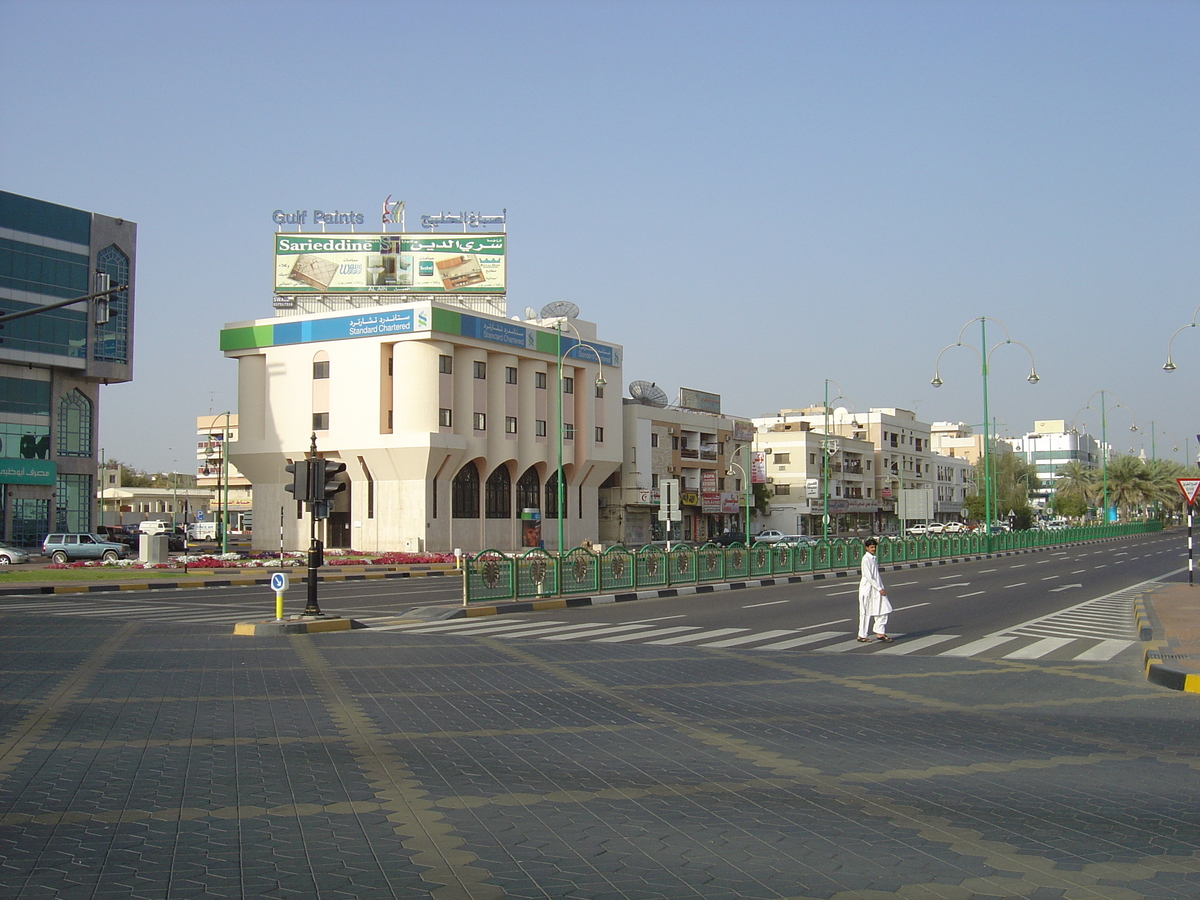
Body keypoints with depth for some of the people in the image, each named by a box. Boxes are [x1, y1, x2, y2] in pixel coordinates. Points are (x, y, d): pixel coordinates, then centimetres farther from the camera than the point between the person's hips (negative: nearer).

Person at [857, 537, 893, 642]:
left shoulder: (873, 558, 13)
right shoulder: (866, 559, -14)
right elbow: (868, 577, -19)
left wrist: (882, 588, 11)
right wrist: (880, 589, -18)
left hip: (876, 589, 9)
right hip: (868, 589, -9)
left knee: (883, 609, 3)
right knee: (866, 612, 0)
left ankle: (880, 633, 8)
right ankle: (862, 636, 9)